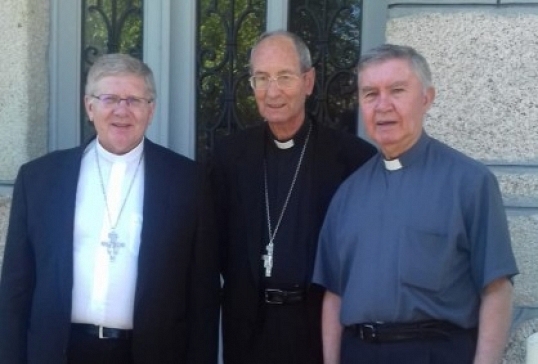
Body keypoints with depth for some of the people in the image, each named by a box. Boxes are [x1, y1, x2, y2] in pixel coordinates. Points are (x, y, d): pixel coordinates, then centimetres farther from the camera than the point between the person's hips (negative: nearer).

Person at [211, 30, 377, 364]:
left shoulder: (352, 155, -7)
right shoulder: (230, 154, 3)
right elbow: (220, 241, 8)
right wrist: (240, 292, 0)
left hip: (326, 322, -2)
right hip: (248, 324, 3)